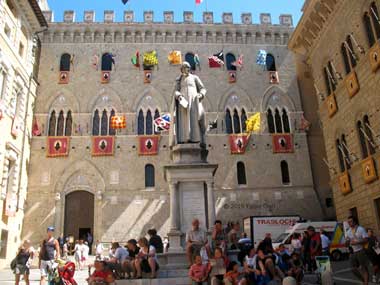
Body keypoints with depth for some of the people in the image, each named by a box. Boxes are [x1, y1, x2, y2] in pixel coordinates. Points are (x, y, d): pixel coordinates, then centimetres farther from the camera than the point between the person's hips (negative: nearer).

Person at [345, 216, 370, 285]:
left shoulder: (361, 229, -7)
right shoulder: (348, 231, 10)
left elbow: (366, 240, -13)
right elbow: (347, 244, 13)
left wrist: (357, 242, -23)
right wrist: (347, 241, -10)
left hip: (360, 251, -6)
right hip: (352, 252, 6)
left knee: (364, 268, -2)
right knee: (354, 269, 8)